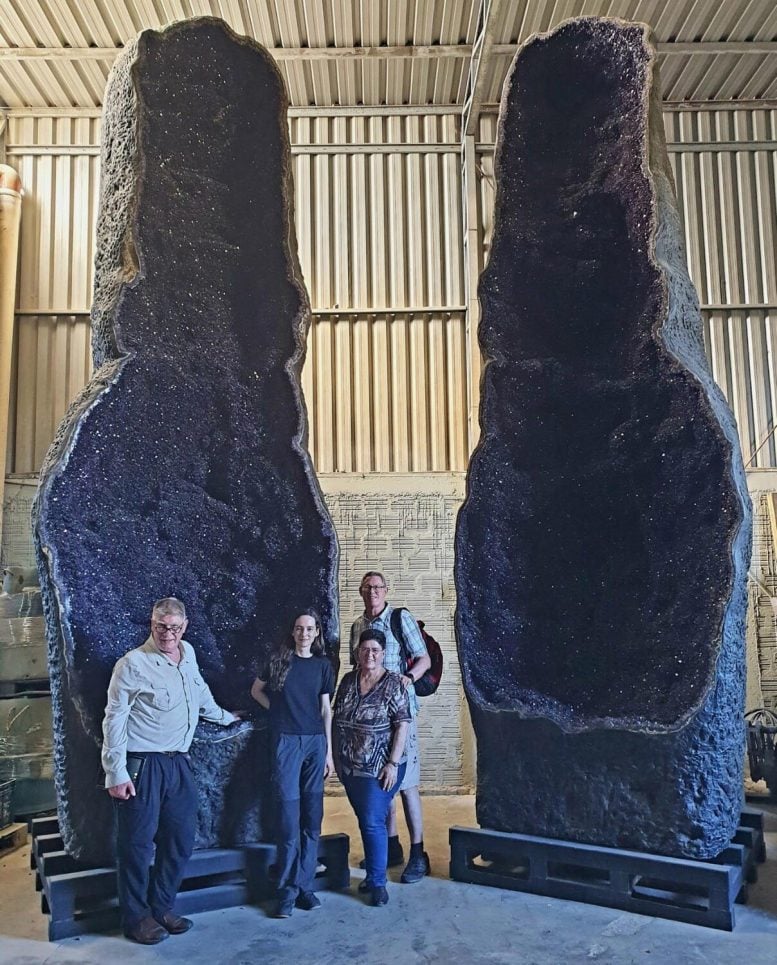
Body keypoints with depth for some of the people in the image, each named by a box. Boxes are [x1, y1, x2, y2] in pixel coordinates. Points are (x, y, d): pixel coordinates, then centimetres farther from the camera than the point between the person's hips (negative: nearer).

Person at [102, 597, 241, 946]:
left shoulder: (187, 653, 7)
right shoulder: (133, 664, -13)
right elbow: (114, 720, -12)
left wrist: (223, 716, 37)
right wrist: (116, 773, -15)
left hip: (178, 763, 7)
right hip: (141, 767, -7)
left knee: (181, 838, 12)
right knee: (138, 843, 3)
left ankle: (161, 908, 28)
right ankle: (136, 918, 20)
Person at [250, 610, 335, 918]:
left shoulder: (322, 665, 7)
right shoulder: (279, 659, 2)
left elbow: (326, 710, 9)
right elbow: (256, 690, 14)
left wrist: (329, 751, 7)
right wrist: (279, 710, 2)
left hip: (316, 742, 3)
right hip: (287, 741, -2)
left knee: (312, 818, 5)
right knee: (289, 817, -4)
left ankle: (305, 886, 16)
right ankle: (288, 890, 6)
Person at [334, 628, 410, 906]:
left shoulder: (394, 684, -10)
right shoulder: (348, 681, 4)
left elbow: (402, 725, -13)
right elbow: (337, 720, 11)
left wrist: (393, 763, -17)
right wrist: (337, 758, 9)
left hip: (379, 768, -5)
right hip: (350, 767, 5)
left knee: (373, 822, -5)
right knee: (365, 821, 15)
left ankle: (377, 882, 8)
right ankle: (373, 872, 29)